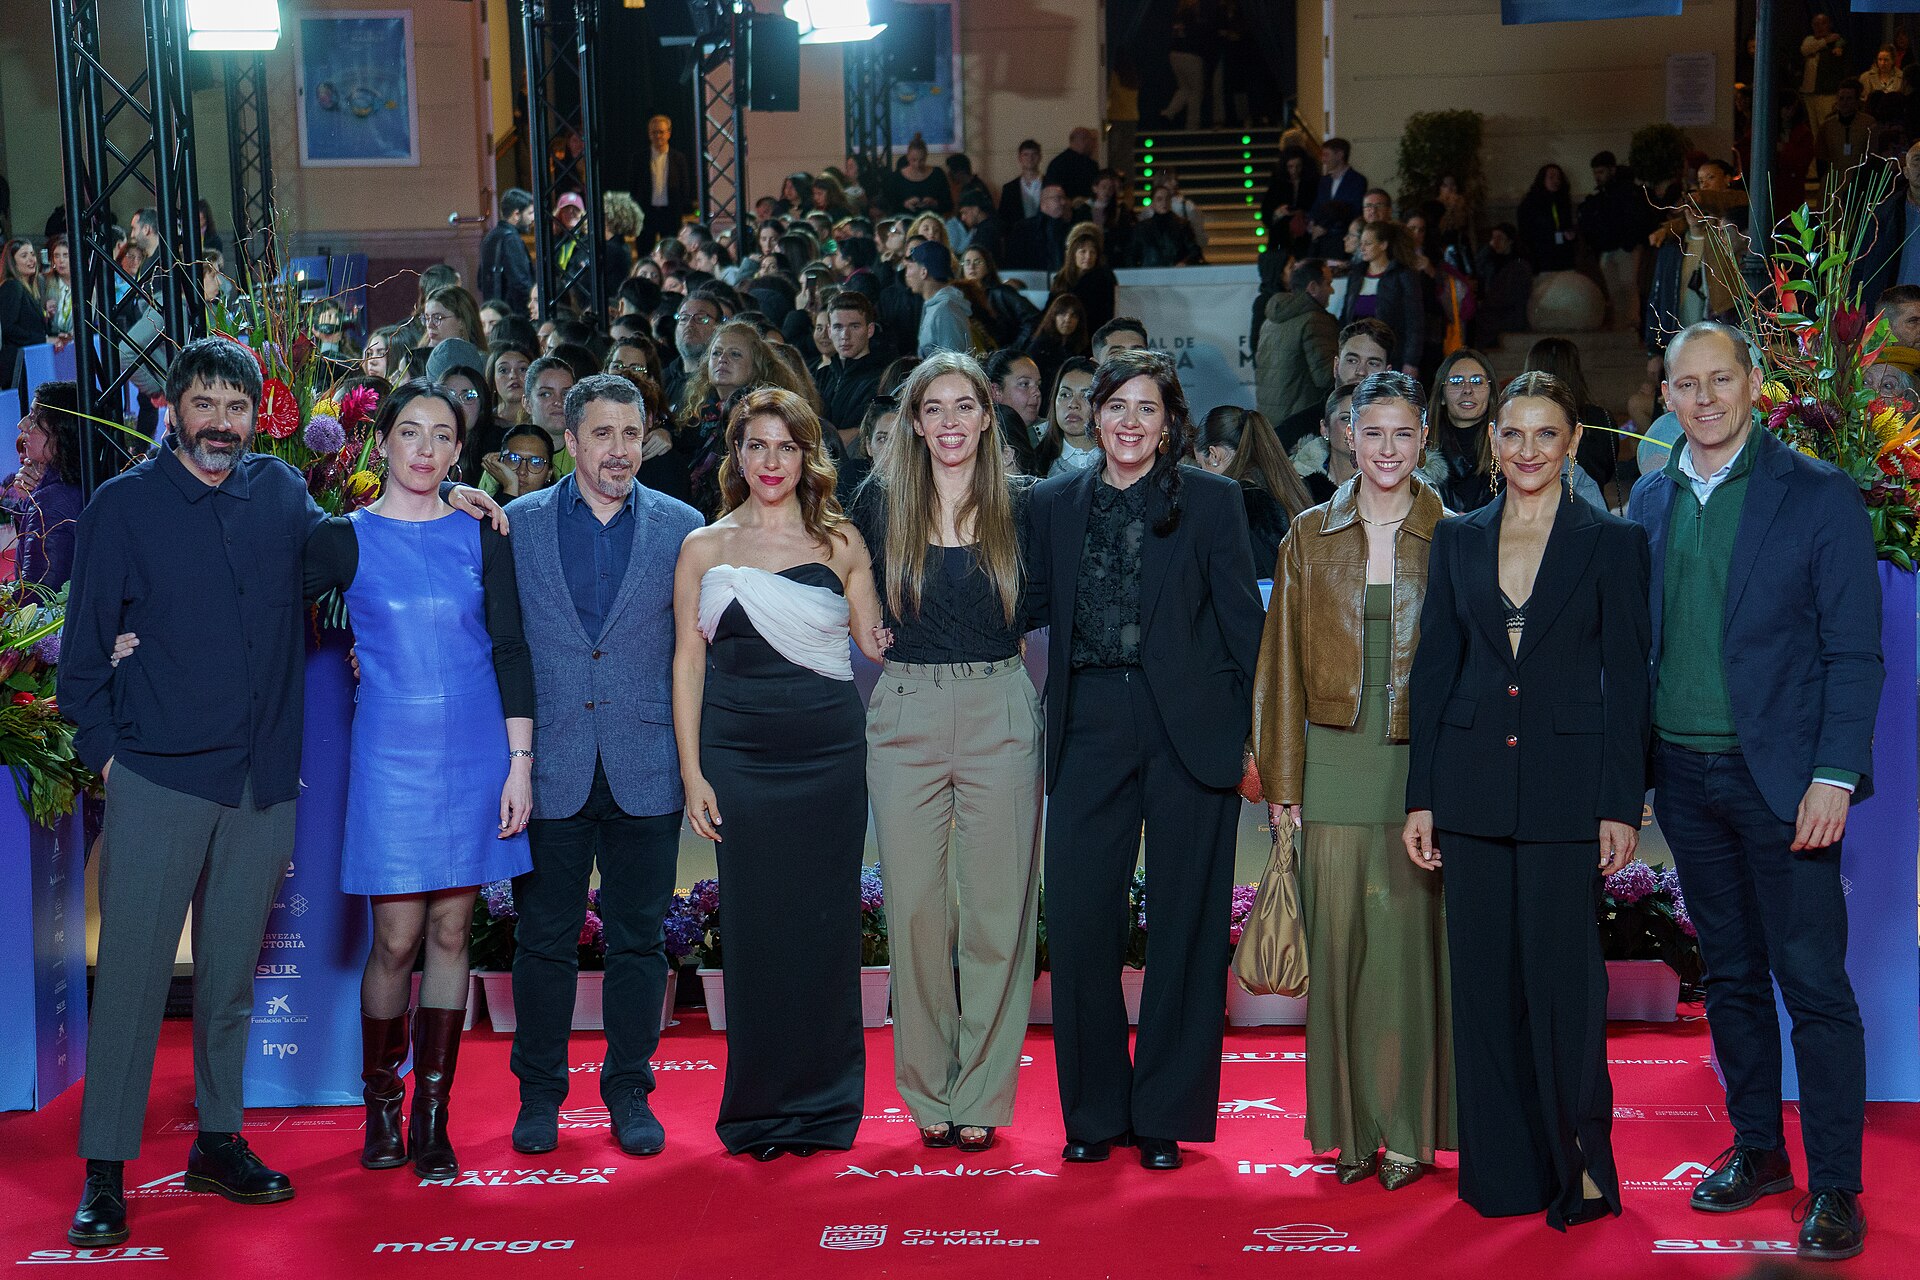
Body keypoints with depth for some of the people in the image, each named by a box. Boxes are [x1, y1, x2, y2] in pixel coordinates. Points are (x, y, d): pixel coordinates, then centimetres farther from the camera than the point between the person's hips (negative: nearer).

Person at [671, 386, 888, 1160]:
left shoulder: (839, 543, 8)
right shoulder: (704, 549, 7)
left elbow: (876, 642, 12)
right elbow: (688, 661, 5)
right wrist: (692, 772, -1)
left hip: (829, 752, 0)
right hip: (741, 755, 0)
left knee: (825, 923, 3)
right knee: (754, 924, 1)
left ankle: (823, 1105, 14)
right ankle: (760, 1109, 13)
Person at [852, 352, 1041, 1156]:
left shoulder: (1019, 508, 4)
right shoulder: (881, 502, 4)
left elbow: (1035, 609, 13)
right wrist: (887, 637, 5)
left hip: (1001, 716, 0)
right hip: (906, 717, 0)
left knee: (997, 907, 1)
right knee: (915, 906, 2)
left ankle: (982, 1096, 11)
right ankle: (929, 1096, 14)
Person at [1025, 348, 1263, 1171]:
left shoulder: (1212, 501, 3)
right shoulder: (1055, 504, 11)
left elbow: (1243, 623, 2)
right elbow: (1034, 608, 14)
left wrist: (1256, 731, -4)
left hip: (1189, 730, -2)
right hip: (1090, 729, 2)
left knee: (1184, 924, 4)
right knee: (1076, 918, -1)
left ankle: (1166, 1115, 16)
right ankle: (1094, 1112, 15)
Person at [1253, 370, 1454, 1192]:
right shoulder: (1311, 537, 8)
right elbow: (1284, 663, 8)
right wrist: (1282, 781, 4)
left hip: (1425, 764, -1)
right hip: (1336, 762, 1)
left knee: (1411, 943, -2)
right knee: (1338, 944, 2)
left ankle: (1410, 1130, 9)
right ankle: (1350, 1129, 12)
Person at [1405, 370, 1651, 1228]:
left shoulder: (1612, 543, 1)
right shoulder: (1457, 541, 9)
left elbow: (1627, 681, -1)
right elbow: (1433, 669, 10)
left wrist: (1621, 805, -7)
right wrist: (1421, 796, 5)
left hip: (1565, 788, -3)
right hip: (1474, 785, 3)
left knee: (1563, 974, -3)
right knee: (1485, 979, 7)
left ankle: (1580, 1166, 12)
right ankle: (1503, 1170, 17)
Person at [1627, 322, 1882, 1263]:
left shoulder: (1819, 495, -4)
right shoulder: (1651, 500, 9)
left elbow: (1854, 650, -6)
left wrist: (1834, 775, -14)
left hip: (1779, 778, -5)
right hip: (1684, 777, 5)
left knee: (1813, 984, -3)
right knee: (1730, 976, 14)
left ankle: (1834, 1186, 6)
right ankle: (1757, 1149, 26)